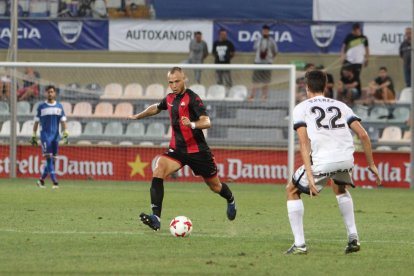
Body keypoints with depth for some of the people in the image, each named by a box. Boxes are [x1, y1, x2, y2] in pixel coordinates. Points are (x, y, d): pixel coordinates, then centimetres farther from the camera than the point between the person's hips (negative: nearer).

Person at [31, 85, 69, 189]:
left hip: (56, 135, 3)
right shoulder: (41, 106, 3)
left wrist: (66, 133, -6)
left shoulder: (59, 106, 10)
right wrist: (34, 136, 3)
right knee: (49, 158, -13)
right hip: (45, 135, -3)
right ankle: (54, 181, -18)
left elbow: (63, 121, 7)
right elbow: (36, 122, 7)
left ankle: (41, 179, 18)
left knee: (52, 160, 4)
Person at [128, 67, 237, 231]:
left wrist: (192, 124, -46)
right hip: (177, 149, 5)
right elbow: (156, 108, 30)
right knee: (158, 171, -23)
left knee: (215, 186, 10)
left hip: (197, 150, -5)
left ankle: (230, 201, 49)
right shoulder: (170, 99, 6)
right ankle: (156, 218, -32)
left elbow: (207, 122, -27)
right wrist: (138, 116, 39)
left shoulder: (192, 98, -15)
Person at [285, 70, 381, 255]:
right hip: (346, 159, 4)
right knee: (340, 189, 37)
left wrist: (309, 175, -11)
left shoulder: (301, 108, 12)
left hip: (322, 161, -4)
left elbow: (304, 142, -3)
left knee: (292, 191, 19)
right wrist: (371, 164, 19)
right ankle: (353, 238, 25)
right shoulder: (340, 106, 22)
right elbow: (363, 135, 12)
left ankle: (299, 244, 8)